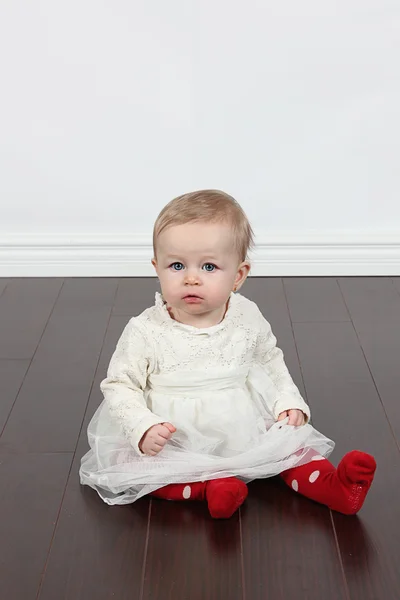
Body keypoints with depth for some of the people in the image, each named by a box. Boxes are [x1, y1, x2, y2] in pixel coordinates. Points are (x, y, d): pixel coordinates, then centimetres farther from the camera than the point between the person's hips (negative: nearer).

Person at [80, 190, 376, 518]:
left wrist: (289, 402, 0)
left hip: (245, 433, 3)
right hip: (173, 443, -2)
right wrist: (143, 428, -23)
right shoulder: (145, 331, -14)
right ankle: (209, 484, -28)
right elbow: (119, 386, -8)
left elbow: (271, 362, 14)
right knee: (128, 464, -24)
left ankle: (329, 483, -2)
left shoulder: (248, 319, -4)